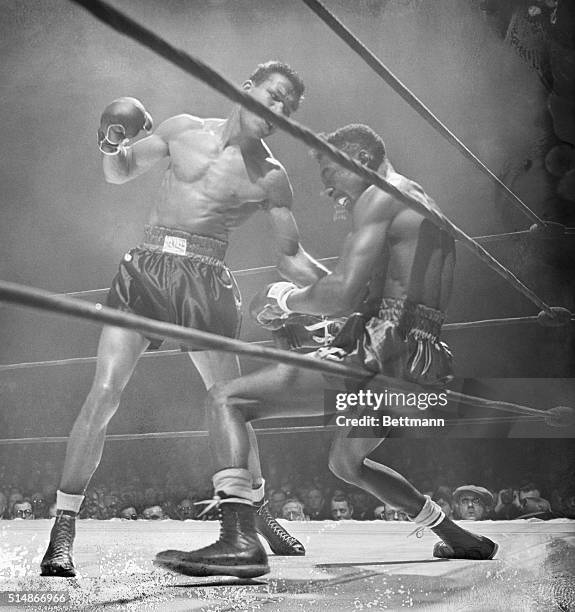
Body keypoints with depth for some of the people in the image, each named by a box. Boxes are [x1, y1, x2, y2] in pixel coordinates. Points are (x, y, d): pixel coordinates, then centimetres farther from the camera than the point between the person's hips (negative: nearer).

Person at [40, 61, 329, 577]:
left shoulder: (270, 177, 4)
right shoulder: (184, 130, 8)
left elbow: (292, 260, 7)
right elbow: (119, 173, 19)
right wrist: (111, 148, -2)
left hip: (207, 283, 0)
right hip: (146, 268, 0)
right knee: (104, 393, -12)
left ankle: (260, 515, 31)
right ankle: (63, 532, -4)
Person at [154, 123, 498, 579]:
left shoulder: (380, 196, -3)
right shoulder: (424, 206, 26)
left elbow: (341, 295, -16)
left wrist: (285, 300, 1)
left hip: (383, 360, -10)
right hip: (420, 369, 10)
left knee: (225, 399, -12)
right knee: (346, 462, 34)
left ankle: (240, 541, -27)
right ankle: (461, 539, 40)